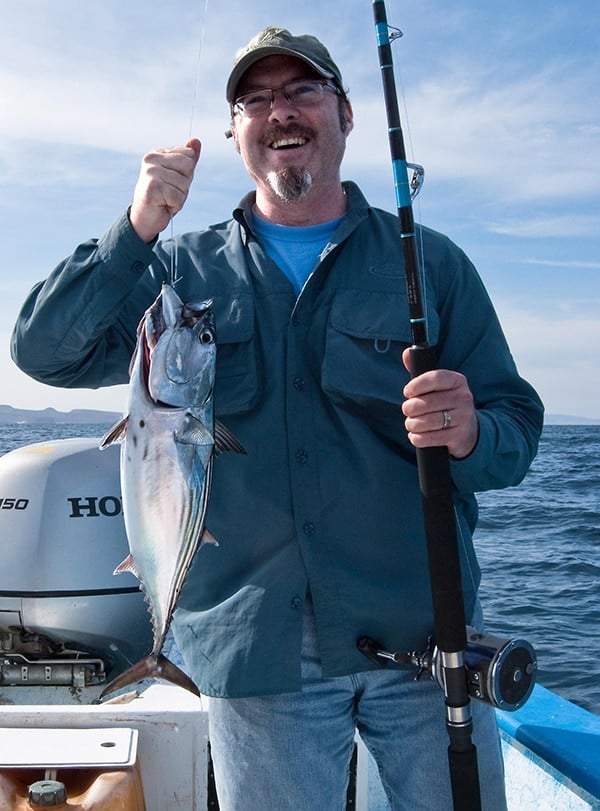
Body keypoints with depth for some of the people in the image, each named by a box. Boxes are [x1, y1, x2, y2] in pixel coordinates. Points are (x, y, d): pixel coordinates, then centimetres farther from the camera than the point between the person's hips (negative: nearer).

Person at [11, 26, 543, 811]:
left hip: (423, 638, 1)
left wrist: (469, 435, -22)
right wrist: (138, 228, -16)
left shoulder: (429, 262, 3)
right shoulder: (184, 271, 5)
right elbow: (45, 350, -5)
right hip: (255, 653, 0)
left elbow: (519, 426, 1)